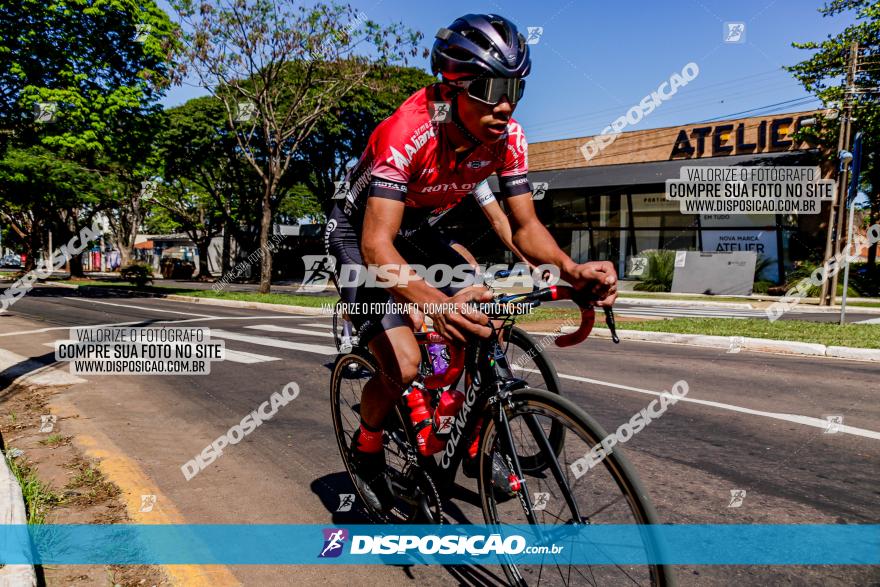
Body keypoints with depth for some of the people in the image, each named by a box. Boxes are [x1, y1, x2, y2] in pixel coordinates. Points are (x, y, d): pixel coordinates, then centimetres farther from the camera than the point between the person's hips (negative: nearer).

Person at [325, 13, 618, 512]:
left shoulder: (507, 137, -19)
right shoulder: (406, 134, -36)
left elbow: (525, 225, -15)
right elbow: (377, 245, -43)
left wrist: (572, 270, -36)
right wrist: (437, 304, -61)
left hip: (418, 231, 6)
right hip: (361, 233, -5)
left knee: (490, 327, -13)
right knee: (403, 365, -20)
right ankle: (366, 451, 12)